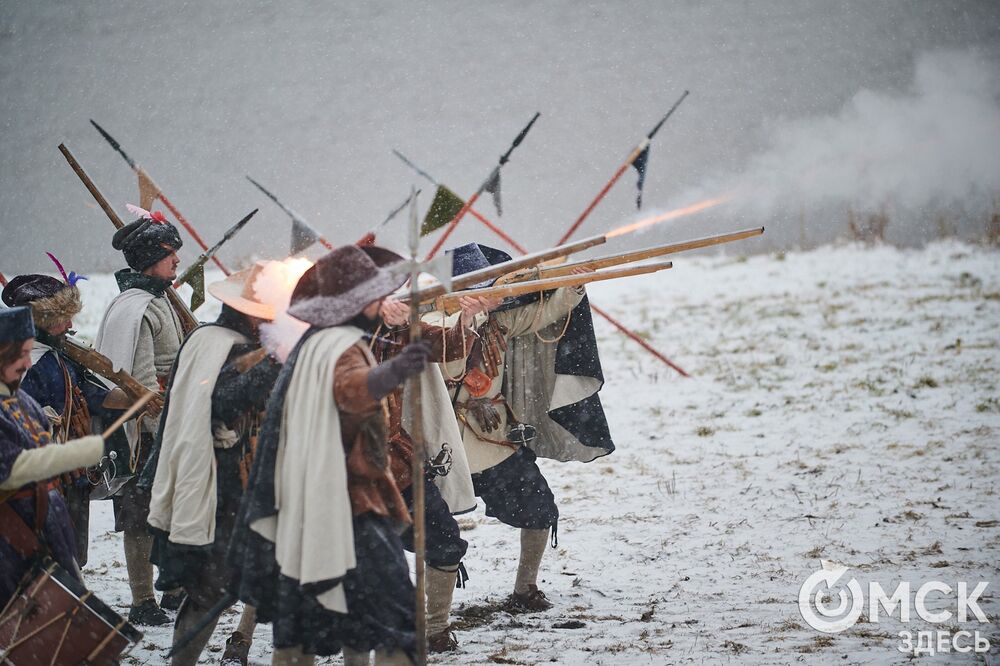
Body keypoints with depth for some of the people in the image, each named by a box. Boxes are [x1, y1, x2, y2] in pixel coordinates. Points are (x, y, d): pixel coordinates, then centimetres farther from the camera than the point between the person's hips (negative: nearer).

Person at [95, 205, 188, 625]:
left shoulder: (159, 300, 15)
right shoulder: (135, 308, -17)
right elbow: (142, 379, -21)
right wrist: (163, 430, -22)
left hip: (167, 422, 10)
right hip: (145, 431, -10)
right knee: (143, 516, -5)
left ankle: (176, 590, 27)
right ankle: (143, 603, -1)